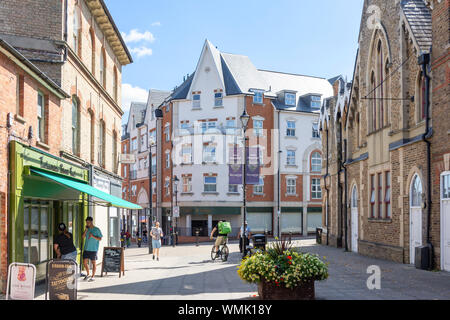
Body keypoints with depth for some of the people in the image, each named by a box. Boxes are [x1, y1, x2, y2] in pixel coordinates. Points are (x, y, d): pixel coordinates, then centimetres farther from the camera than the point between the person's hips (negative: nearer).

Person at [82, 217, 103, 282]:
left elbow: (100, 239, -6)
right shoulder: (87, 229, 11)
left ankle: (93, 276, 9)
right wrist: (86, 230, -7)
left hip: (93, 249, -5)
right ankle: (88, 274, 24)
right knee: (84, 262, 5)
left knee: (93, 262, 1)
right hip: (86, 249, 5)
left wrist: (92, 236, -17)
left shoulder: (97, 229, -4)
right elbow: (83, 237, 5)